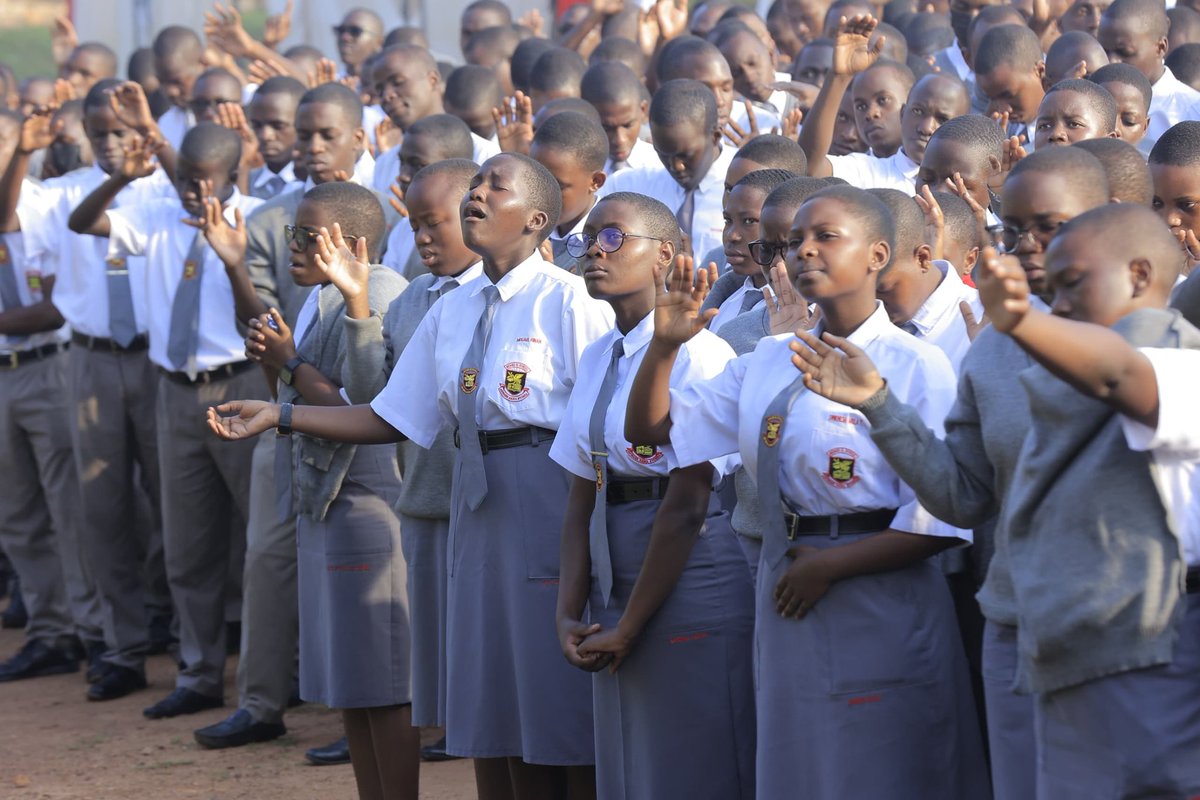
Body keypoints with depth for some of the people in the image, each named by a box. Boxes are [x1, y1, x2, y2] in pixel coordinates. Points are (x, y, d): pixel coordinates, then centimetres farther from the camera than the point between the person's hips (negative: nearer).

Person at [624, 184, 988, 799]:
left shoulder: (916, 367, -9)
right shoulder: (768, 363, 10)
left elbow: (940, 522, -14)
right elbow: (649, 428, 14)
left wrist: (828, 567, -16)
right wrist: (665, 343, -2)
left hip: (879, 616, -6)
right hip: (787, 610, 6)